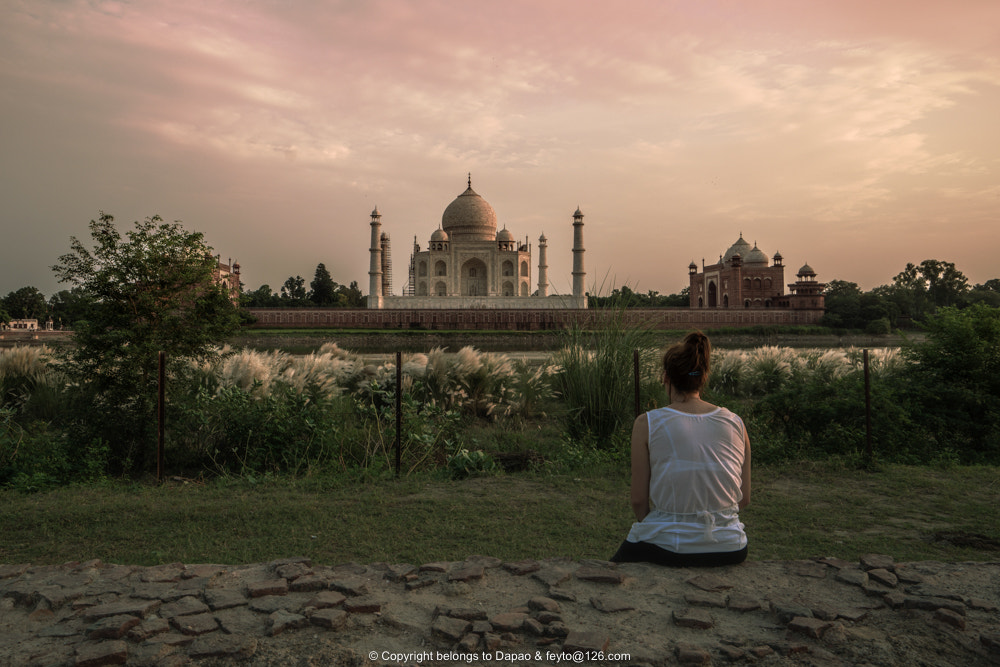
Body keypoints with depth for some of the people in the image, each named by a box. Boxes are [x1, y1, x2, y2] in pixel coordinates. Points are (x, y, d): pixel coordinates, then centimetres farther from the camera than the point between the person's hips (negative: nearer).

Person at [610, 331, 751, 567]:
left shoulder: (647, 424, -8)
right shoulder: (735, 423, 1)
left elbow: (639, 500, -5)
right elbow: (744, 499, 7)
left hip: (667, 548, -3)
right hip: (730, 549, 3)